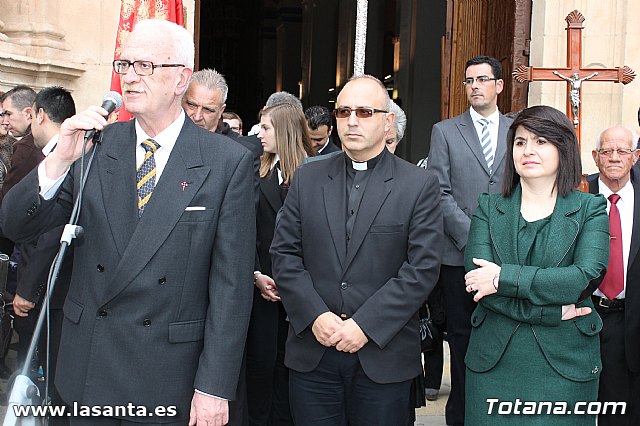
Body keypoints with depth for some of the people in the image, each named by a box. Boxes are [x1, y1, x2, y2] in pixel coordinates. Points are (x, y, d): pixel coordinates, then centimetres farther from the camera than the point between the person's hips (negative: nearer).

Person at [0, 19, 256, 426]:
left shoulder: (229, 162, -8)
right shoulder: (96, 145, 1)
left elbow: (231, 282, -9)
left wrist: (215, 387, -11)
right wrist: (60, 159, -18)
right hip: (88, 366, 3)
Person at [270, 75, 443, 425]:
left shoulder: (420, 185, -1)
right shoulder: (307, 178, 8)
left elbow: (422, 268, -7)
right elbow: (283, 254, 4)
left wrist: (365, 325, -14)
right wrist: (316, 316, -9)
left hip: (383, 357, -2)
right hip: (311, 354, 2)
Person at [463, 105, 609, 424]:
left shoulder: (591, 209, 1)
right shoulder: (489, 207, 5)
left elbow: (585, 277, -14)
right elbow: (475, 278, -8)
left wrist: (503, 277, -16)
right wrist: (552, 312, -15)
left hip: (564, 361, -1)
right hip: (494, 360, 1)